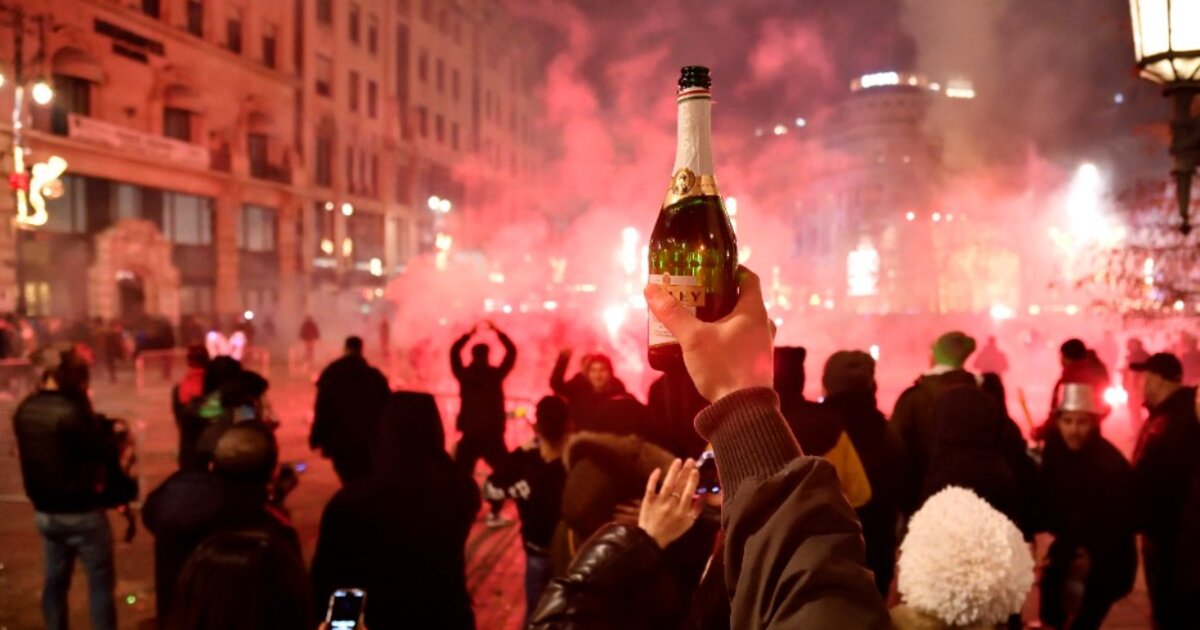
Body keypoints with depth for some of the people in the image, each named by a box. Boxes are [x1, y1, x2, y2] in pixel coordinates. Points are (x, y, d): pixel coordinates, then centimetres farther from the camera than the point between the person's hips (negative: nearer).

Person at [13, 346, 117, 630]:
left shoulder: (25, 409, 1)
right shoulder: (70, 411, -23)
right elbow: (105, 453, -14)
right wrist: (86, 405, -12)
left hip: (43, 510, 7)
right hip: (80, 511, -7)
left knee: (55, 580, 18)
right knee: (101, 581, 4)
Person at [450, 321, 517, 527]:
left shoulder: (464, 374, 0)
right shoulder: (495, 374, -6)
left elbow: (454, 352, 16)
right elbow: (511, 352, 4)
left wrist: (469, 334, 20)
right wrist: (497, 331, 11)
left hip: (469, 433, 3)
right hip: (491, 433, -3)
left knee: (461, 473, 11)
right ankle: (494, 514, 3)